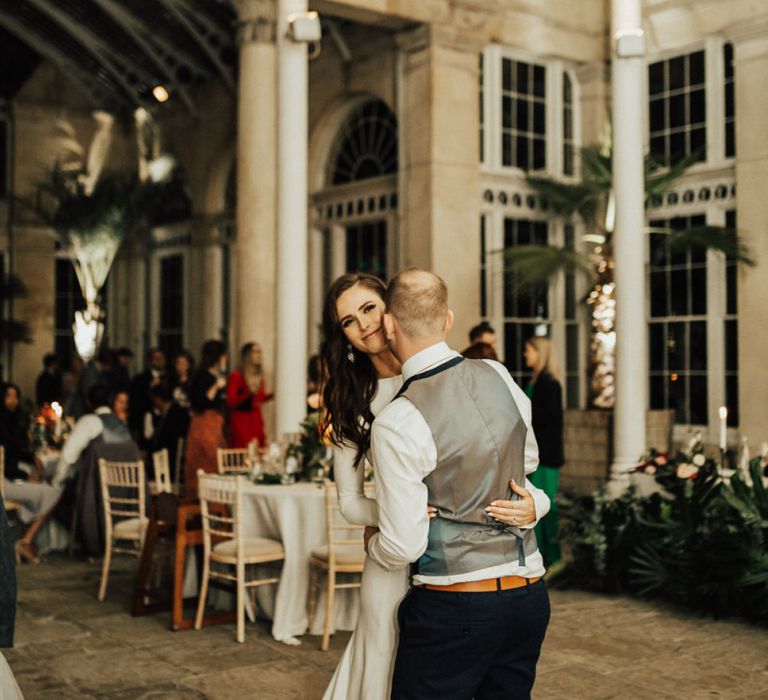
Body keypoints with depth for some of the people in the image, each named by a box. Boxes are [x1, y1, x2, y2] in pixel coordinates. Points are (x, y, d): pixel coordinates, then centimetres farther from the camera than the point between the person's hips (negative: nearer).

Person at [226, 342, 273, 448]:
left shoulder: (259, 376, 9)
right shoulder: (236, 376, -9)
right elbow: (230, 402, -13)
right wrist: (248, 393, -23)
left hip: (257, 420, 6)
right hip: (241, 422, -6)